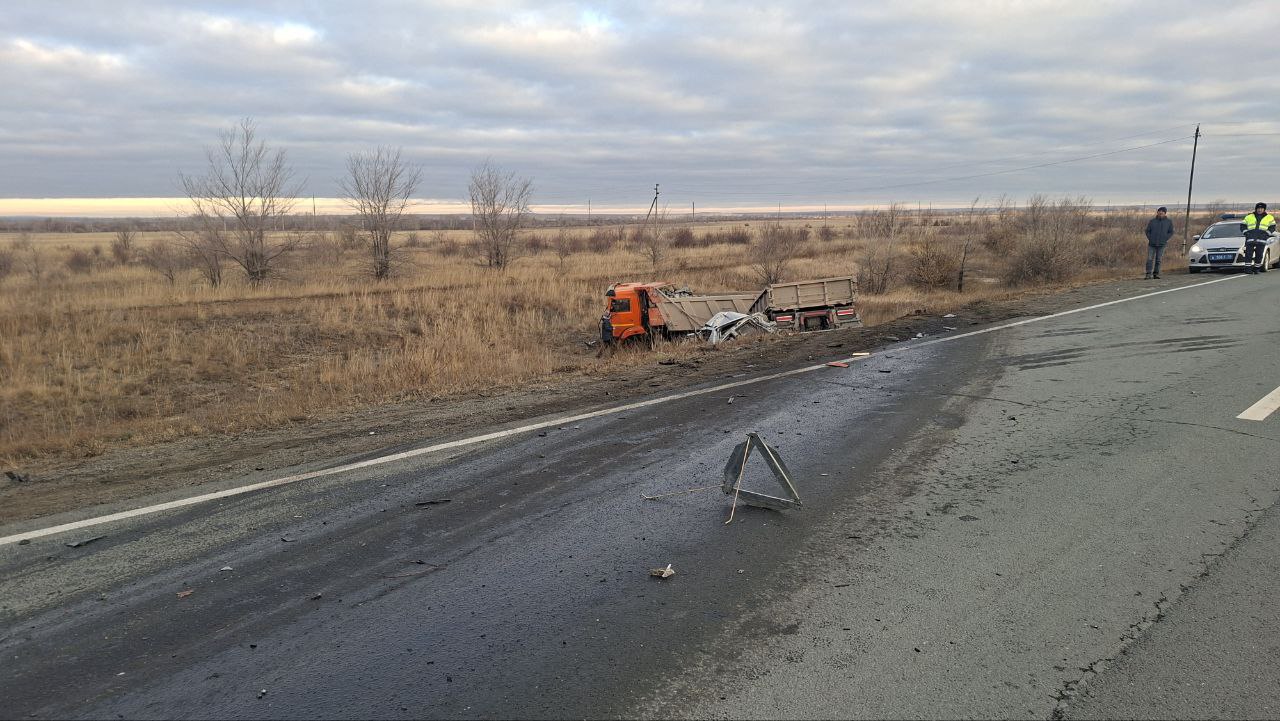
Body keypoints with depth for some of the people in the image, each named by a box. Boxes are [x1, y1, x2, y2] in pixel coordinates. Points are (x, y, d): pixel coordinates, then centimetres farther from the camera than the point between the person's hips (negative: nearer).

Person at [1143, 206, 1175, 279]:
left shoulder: (1169, 222, 5)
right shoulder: (1152, 221, 4)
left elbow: (1171, 232, 9)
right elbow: (1147, 231, 9)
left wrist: (1165, 239, -4)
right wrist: (1150, 239, -3)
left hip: (1161, 245, 0)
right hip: (1152, 244, 0)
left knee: (1158, 260, 5)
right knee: (1150, 259, -6)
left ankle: (1156, 274, 11)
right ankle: (1148, 274, -6)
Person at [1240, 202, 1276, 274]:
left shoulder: (1269, 218, 15)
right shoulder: (1249, 217, 15)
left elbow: (1272, 227, 15)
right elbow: (1242, 225, 16)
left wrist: (1266, 233, 1)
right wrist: (1246, 232, 1)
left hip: (1262, 239, 0)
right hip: (1250, 238, 0)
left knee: (1259, 254, -4)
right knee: (1249, 253, -8)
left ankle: (1257, 268, 4)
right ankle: (1249, 268, -7)